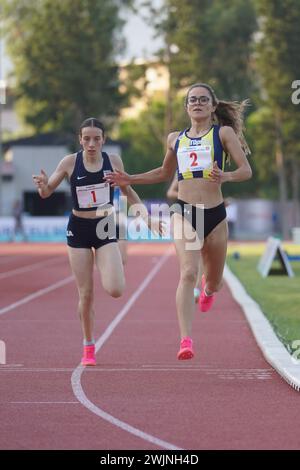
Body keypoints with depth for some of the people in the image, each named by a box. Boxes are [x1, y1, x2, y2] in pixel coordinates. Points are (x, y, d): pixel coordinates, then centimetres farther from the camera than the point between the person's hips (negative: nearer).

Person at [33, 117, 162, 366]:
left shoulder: (114, 160, -3)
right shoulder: (70, 162, -6)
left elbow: (128, 191, 12)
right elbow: (46, 192, 1)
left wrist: (147, 218, 10)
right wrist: (42, 184, -22)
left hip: (106, 228, 0)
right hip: (79, 229, 0)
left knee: (115, 290, -17)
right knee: (86, 294, 2)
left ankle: (115, 266, 21)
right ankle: (88, 348, 19)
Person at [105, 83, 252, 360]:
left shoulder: (224, 133, 3)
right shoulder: (175, 139, 14)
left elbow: (246, 170, -3)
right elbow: (164, 173, 30)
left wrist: (225, 177, -24)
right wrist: (130, 179, 22)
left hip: (215, 214, -1)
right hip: (184, 213, 1)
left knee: (214, 282, 14)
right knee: (188, 273, -21)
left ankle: (208, 288, 56)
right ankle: (186, 341, -30)